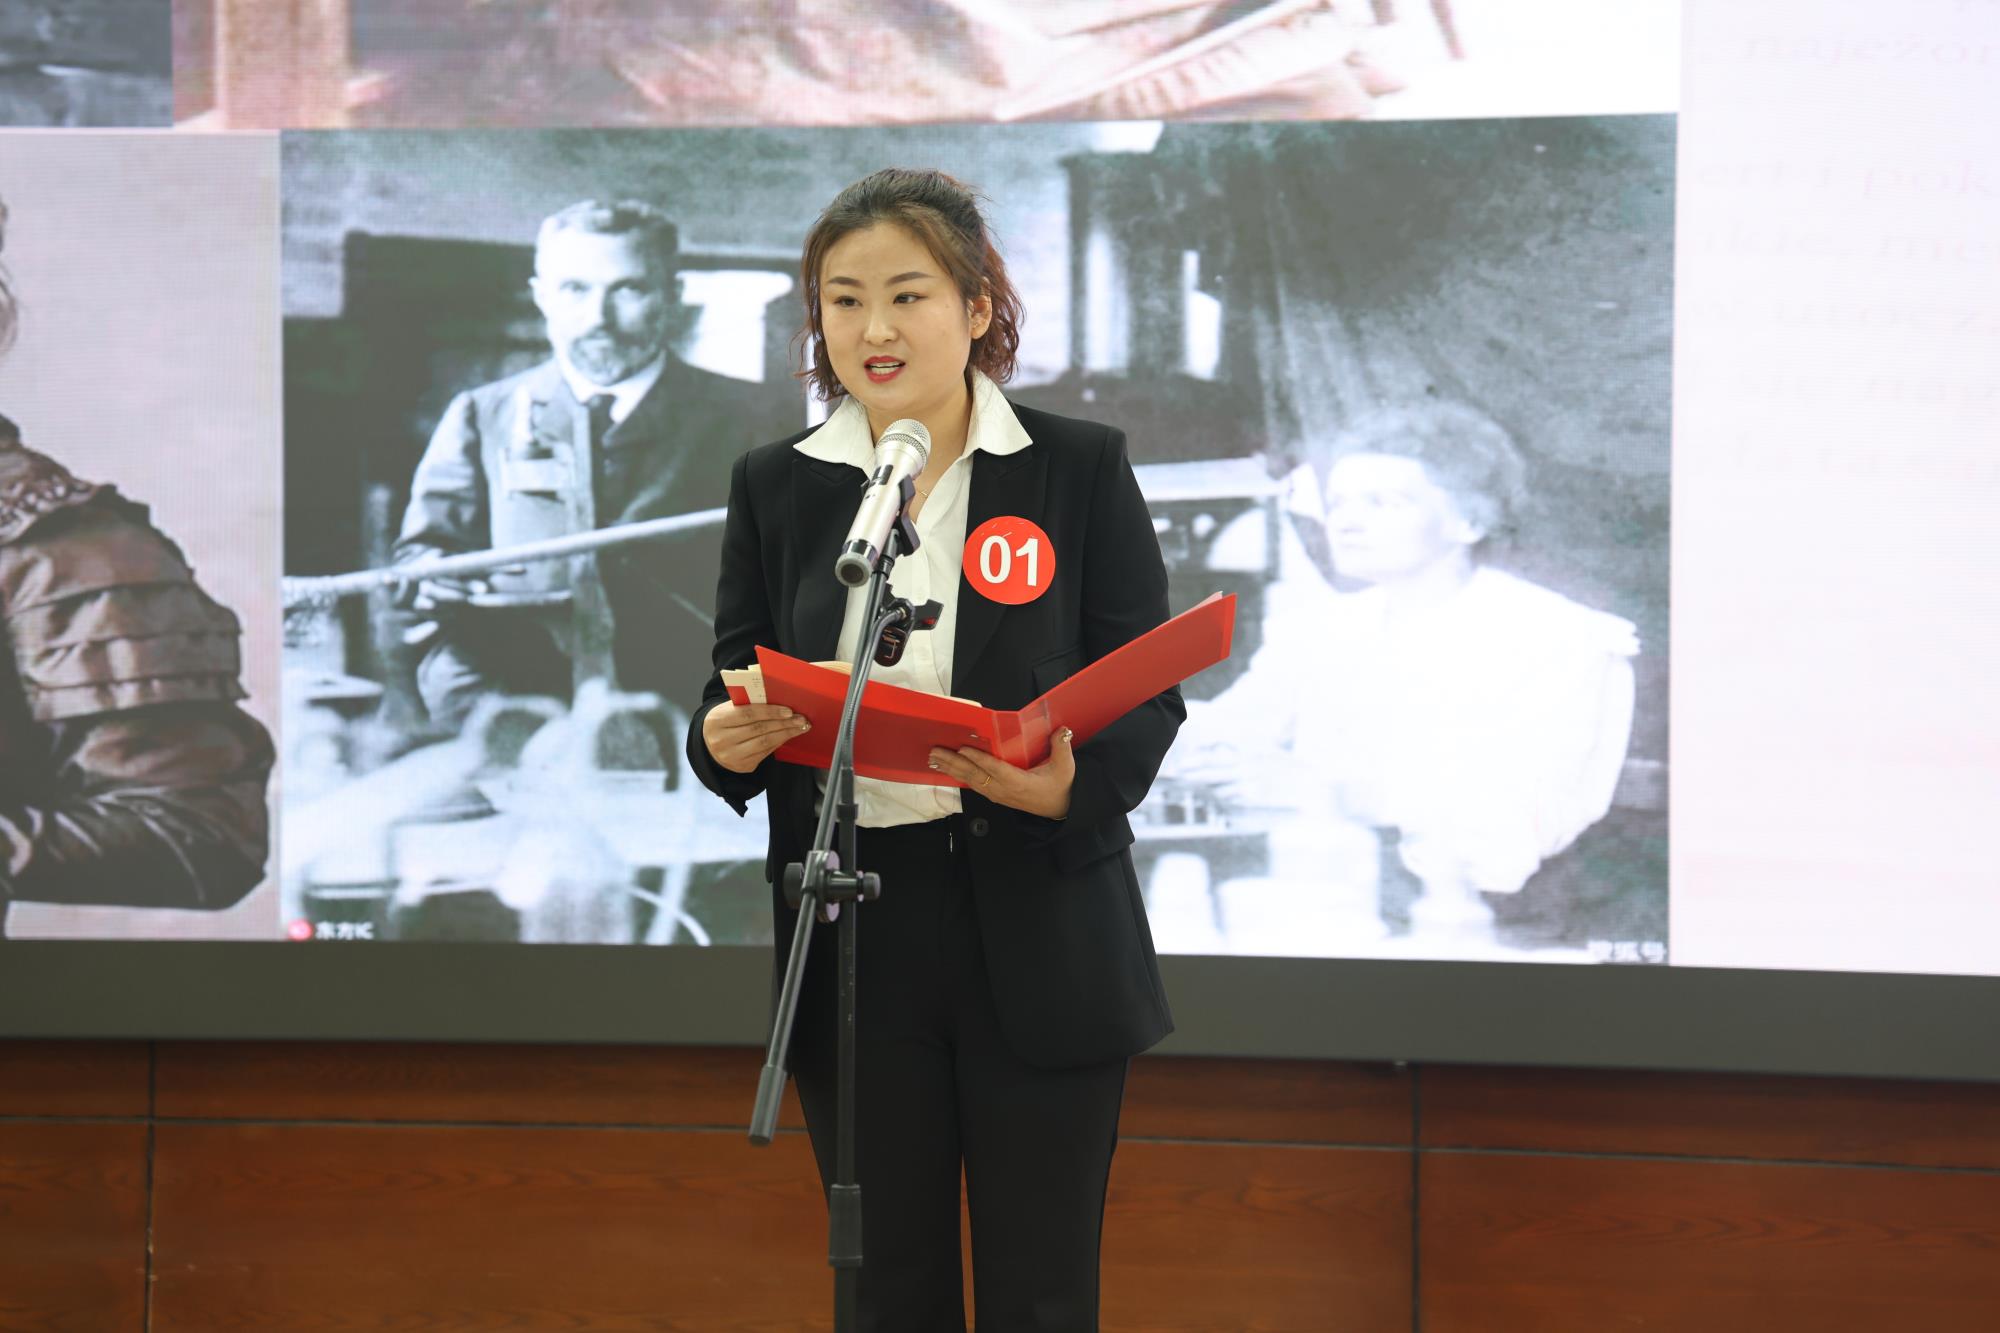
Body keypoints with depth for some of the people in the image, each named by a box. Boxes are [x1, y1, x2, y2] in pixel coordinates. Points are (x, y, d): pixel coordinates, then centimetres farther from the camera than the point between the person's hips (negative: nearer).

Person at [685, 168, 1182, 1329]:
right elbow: (733, 695, 9)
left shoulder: (1082, 469, 0)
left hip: (1039, 938, -2)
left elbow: (1149, 696, -1)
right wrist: (727, 743, -15)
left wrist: (1069, 786, -22)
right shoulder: (775, 486, 7)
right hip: (851, 935, 2)